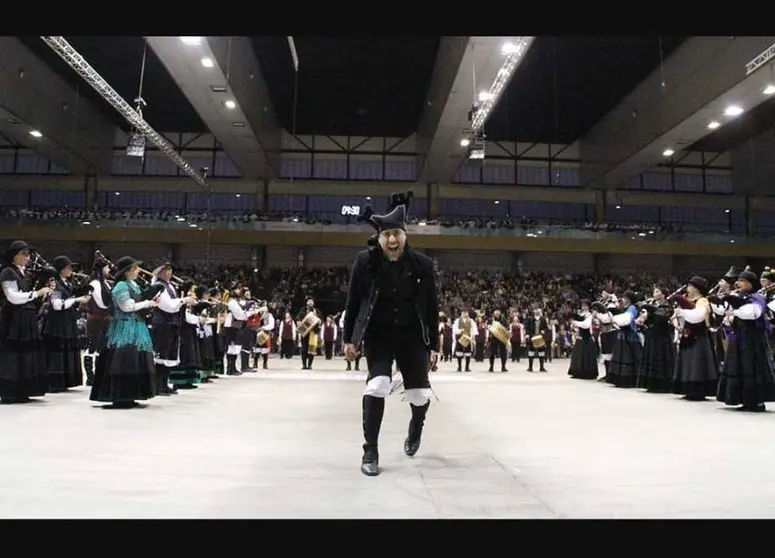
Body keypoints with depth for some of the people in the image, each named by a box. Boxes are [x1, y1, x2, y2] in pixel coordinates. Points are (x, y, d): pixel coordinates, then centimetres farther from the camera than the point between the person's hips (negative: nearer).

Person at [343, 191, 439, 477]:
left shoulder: (422, 264, -11)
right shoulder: (365, 262, -12)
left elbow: (432, 308, -3)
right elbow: (353, 302, -3)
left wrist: (433, 346, -1)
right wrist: (349, 339, -3)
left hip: (412, 336, 1)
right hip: (378, 335, -1)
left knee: (420, 393, 5)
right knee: (377, 385, -18)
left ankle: (415, 430, 42)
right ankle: (370, 451, 0)